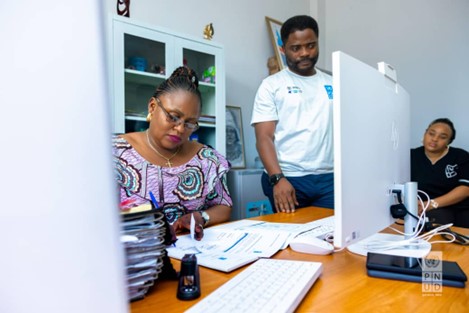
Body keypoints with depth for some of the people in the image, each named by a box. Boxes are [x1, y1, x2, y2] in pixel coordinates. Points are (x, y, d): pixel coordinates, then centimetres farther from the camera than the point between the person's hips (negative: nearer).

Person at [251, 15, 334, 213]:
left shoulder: (332, 84, 14)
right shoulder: (272, 85, 3)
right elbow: (264, 138, -5)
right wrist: (277, 179, -18)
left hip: (329, 178, 3)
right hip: (289, 179, -3)